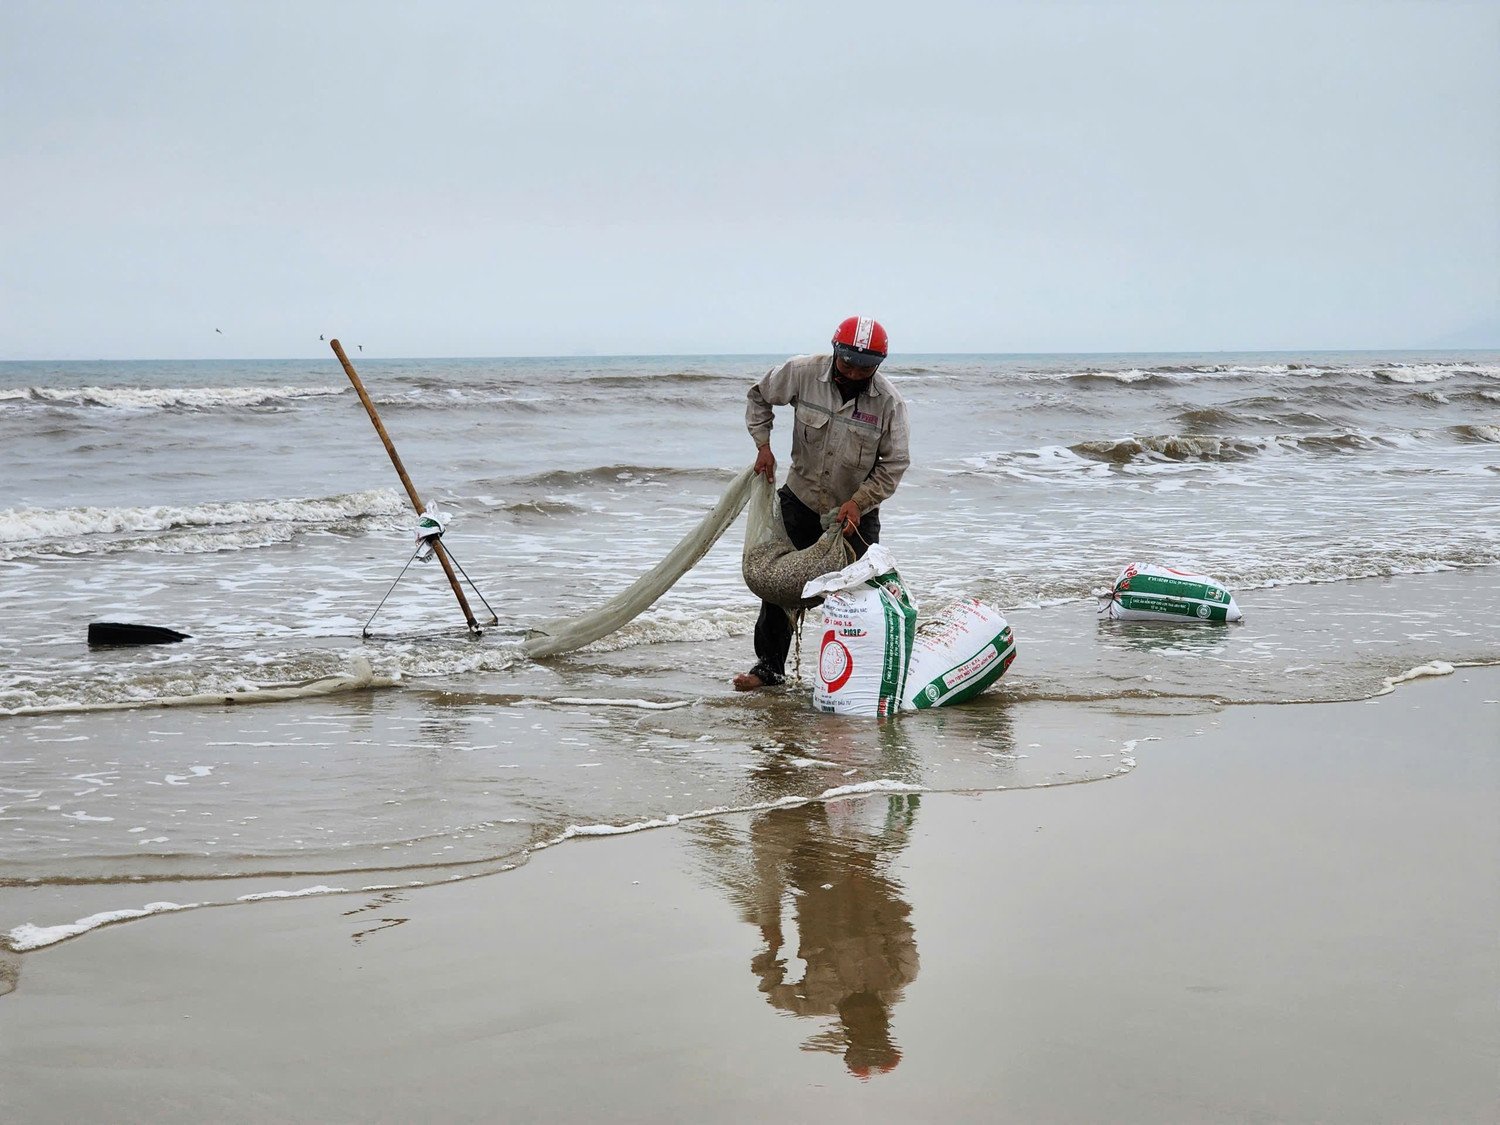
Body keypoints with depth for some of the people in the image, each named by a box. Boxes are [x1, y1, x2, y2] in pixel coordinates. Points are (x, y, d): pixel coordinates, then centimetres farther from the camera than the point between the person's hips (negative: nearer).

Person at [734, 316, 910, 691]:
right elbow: (759, 397, 5)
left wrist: (859, 501, -20)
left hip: (856, 510, -1)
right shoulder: (803, 372, -15)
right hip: (800, 501, 1)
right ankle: (769, 665, 17)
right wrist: (763, 446, -5)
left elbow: (895, 463, -10)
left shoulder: (889, 402, -17)